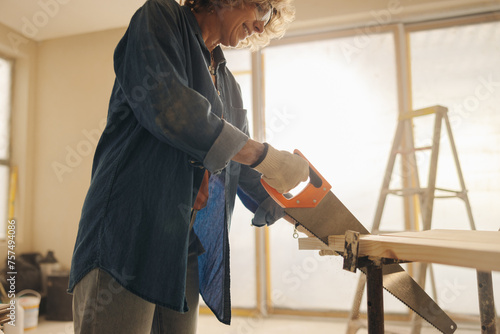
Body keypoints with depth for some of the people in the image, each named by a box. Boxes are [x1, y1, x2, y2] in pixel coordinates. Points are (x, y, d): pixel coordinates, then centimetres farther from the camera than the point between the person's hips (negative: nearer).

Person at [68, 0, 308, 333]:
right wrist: (264, 154, -14)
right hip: (130, 231, -6)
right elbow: (165, 105, -17)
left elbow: (242, 168, 22)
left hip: (187, 246, 7)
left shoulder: (227, 85, 22)